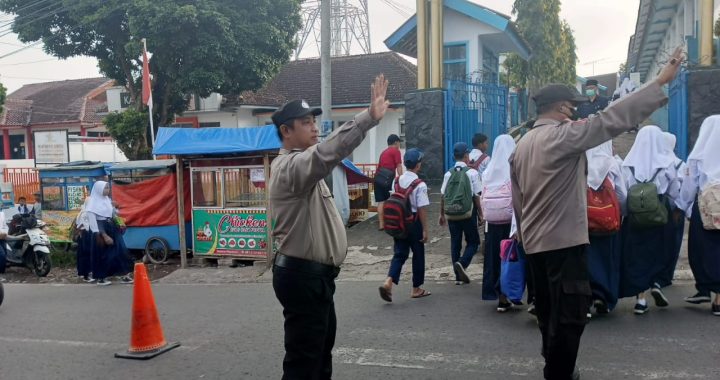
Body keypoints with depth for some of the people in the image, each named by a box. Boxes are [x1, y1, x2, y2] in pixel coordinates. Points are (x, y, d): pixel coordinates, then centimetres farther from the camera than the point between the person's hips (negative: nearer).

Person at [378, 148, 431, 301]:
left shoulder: (397, 181, 1)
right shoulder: (420, 185, -16)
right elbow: (422, 209, -16)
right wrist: (425, 230, -9)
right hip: (414, 222, -5)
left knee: (399, 253, 8)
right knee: (418, 255, 11)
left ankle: (388, 282, -13)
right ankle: (416, 289, 22)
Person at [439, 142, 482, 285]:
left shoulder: (448, 173, 4)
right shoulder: (472, 173, -6)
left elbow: (443, 196, 4)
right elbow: (476, 196, -6)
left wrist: (442, 214, 15)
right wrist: (480, 214, 3)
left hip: (451, 214, 4)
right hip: (468, 214, -3)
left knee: (455, 243, 12)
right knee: (473, 242, 11)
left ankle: (459, 276, 17)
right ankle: (462, 263, -14)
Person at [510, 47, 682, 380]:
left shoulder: (522, 144, 11)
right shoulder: (563, 135, -13)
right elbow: (613, 119, -18)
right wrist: (662, 82, -13)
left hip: (535, 241, 9)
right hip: (564, 240, -9)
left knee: (549, 311, 18)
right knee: (569, 314, -1)